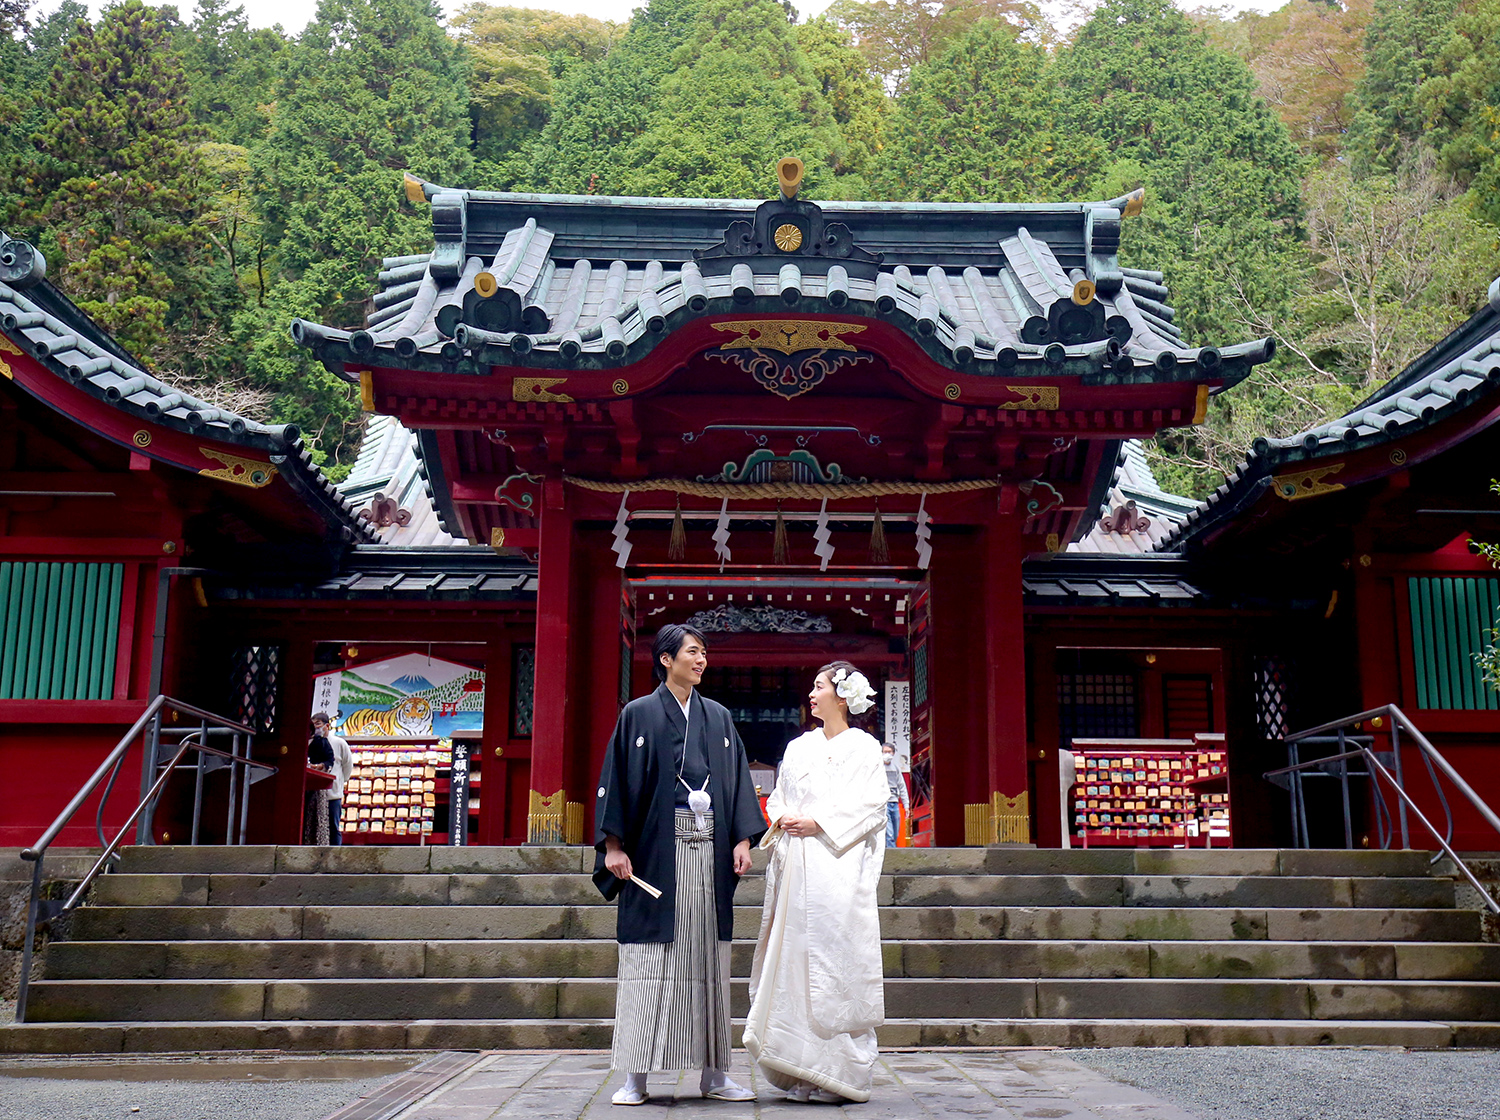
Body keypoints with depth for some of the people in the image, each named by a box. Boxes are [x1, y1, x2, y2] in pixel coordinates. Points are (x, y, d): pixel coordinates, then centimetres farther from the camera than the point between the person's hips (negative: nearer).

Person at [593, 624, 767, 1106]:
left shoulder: (718, 717, 15)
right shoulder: (638, 715, 3)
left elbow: (737, 780, 13)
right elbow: (616, 781, -1)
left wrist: (742, 839, 2)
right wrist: (614, 846, -9)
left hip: (708, 849, 4)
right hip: (656, 850, -3)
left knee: (707, 956, 5)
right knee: (650, 958, -3)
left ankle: (713, 1074, 10)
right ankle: (636, 1076, 3)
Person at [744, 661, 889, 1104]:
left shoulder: (863, 747, 1)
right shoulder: (798, 747, 17)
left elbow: (872, 806, -7)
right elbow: (777, 798, 21)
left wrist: (818, 824, -13)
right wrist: (782, 819, -1)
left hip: (838, 865, -5)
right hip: (796, 866, 5)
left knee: (837, 960, -7)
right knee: (795, 960, 2)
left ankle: (840, 1076, 0)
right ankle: (802, 1074, 9)